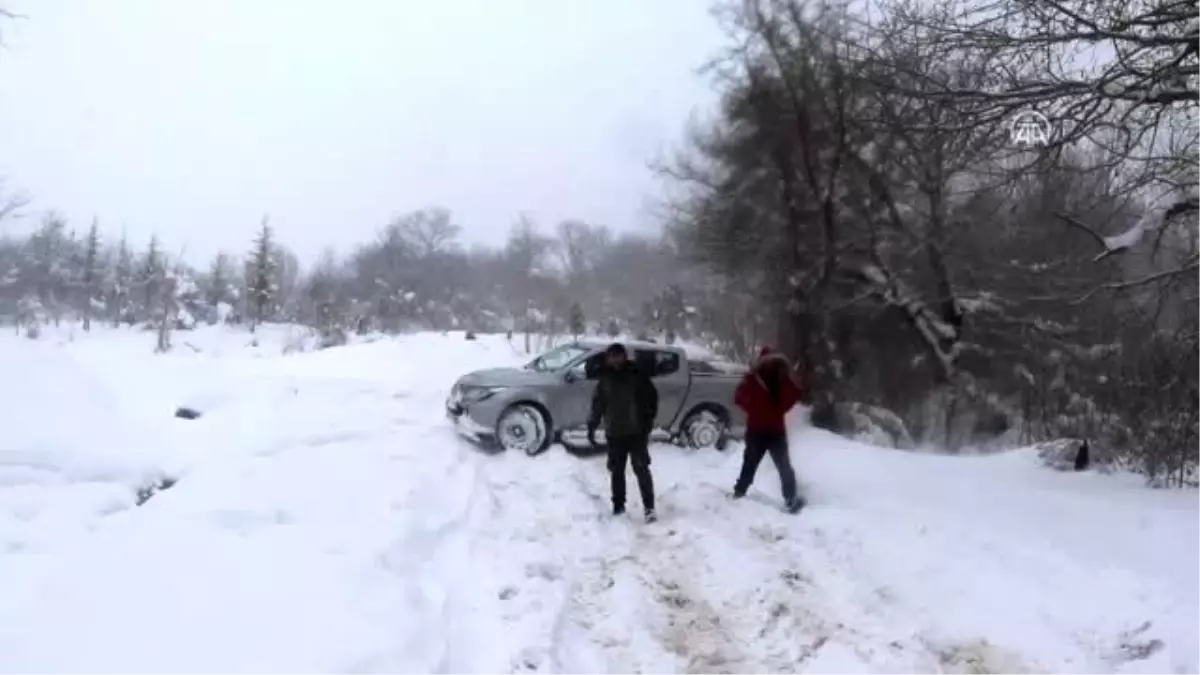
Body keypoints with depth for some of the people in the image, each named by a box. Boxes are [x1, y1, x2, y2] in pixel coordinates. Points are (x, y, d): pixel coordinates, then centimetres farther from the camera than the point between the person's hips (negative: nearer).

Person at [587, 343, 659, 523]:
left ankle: (649, 507, -2)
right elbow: (597, 403, 11)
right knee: (617, 471, 10)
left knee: (641, 469, -7)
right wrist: (592, 426, 6)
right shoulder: (605, 378, 6)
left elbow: (651, 397, -1)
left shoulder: (637, 375, -4)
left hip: (636, 431, -3)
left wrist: (648, 420, -9)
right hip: (614, 433, 3)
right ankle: (618, 505, 22)